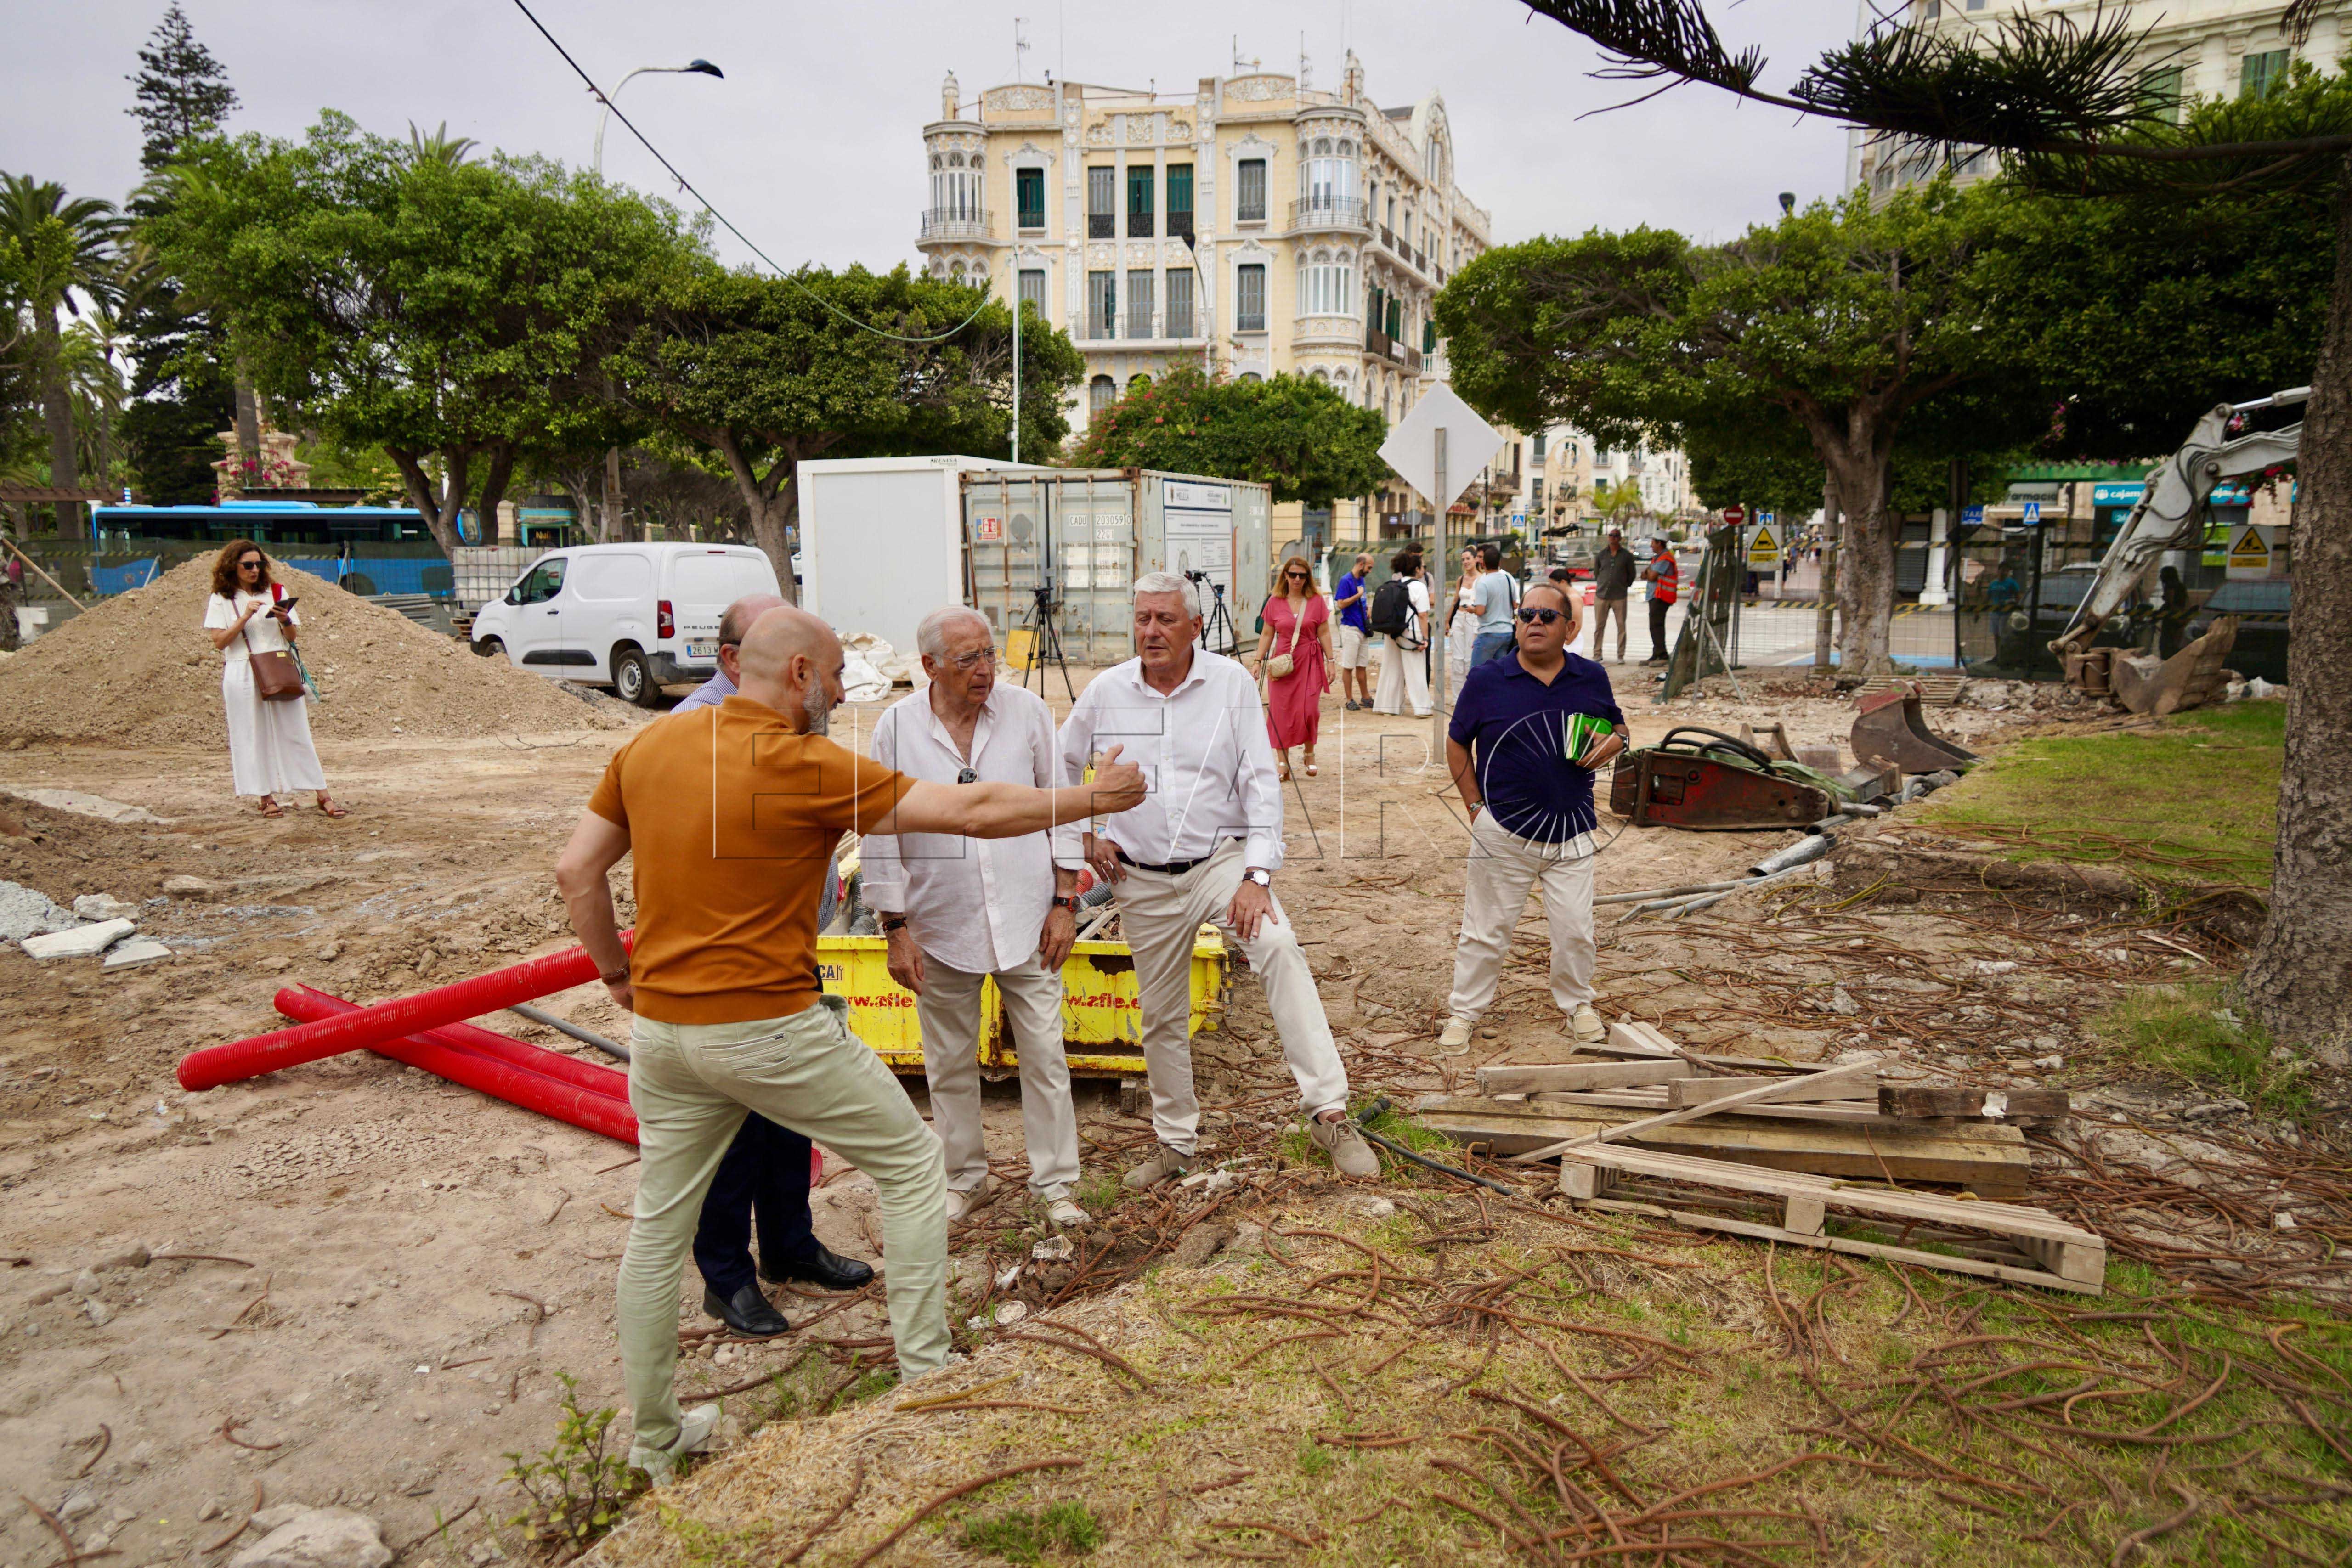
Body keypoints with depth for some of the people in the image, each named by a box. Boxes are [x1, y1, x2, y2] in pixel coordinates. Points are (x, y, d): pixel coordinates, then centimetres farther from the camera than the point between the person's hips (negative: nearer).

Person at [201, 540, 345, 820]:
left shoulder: (275, 593, 10)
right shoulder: (221, 600, 5)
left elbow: (293, 637, 9)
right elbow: (220, 641, -3)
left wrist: (285, 621, -12)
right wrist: (245, 617, -13)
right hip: (243, 676, -1)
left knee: (296, 732, -1)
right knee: (254, 736, 1)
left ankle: (324, 796, -4)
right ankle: (267, 799, 8)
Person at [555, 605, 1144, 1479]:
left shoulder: (650, 744, 5)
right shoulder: (807, 767, -14)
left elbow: (576, 874, 7)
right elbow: (974, 813, -14)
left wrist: (618, 973, 19)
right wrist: (1093, 799, -4)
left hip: (661, 1029, 7)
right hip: (771, 1029, -7)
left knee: (659, 1226, 18)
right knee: (912, 1165, 11)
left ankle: (652, 1438, 31)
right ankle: (926, 1376, 15)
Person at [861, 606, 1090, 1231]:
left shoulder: (1027, 711, -4)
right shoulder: (897, 727, -6)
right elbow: (880, 835, -1)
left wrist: (1064, 903, 0)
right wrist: (896, 929, -4)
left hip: (1025, 917, 0)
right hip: (941, 925, 0)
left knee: (1044, 1055, 5)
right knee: (950, 1063, 12)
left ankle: (1055, 1182, 20)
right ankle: (966, 1177, 31)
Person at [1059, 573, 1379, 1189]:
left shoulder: (1230, 682, -6)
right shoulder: (1105, 692, -1)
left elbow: (1261, 781, -8)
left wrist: (1257, 876, -16)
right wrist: (1085, 837, 3)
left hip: (1223, 860, -2)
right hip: (1143, 879, 3)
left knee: (1279, 946, -29)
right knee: (1162, 1016, 11)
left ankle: (1329, 1114, -29)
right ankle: (1176, 1141, 32)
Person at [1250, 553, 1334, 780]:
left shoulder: (1316, 601, 1)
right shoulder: (1275, 602, 3)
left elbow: (1324, 633, 4)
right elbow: (1267, 635, 7)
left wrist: (1330, 661, 0)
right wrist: (1257, 661, 0)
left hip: (1310, 662, -1)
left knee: (1308, 710, -7)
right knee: (1281, 712, -1)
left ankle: (1309, 753, 18)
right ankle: (1282, 763, 6)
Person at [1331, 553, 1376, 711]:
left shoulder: (1362, 580, 13)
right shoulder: (1346, 581, -12)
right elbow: (1340, 604, -18)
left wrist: (1368, 608, 8)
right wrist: (1358, 595, -17)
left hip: (1363, 629, 8)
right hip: (1350, 628, -8)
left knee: (1362, 666, 13)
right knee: (1348, 667, -1)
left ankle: (1366, 698, 19)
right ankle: (1350, 700, 3)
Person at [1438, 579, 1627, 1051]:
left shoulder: (1591, 678, 3)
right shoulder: (1486, 680, -4)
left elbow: (1616, 727, 18)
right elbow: (1457, 744, 6)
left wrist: (1612, 744, -7)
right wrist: (1476, 807, -1)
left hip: (1572, 834, 2)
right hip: (1503, 833, -2)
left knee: (1576, 931, 8)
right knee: (1486, 929, 6)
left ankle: (1578, 1004, 32)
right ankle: (1464, 1012, 22)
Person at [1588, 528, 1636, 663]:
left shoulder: (1627, 556, 3)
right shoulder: (1601, 555, 7)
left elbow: (1631, 574, 13)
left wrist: (1625, 586, 12)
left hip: (1619, 597, -1)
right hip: (1601, 595, 1)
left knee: (1621, 626, -1)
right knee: (1599, 626, 3)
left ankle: (1621, 655, 5)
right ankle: (1597, 654, 10)